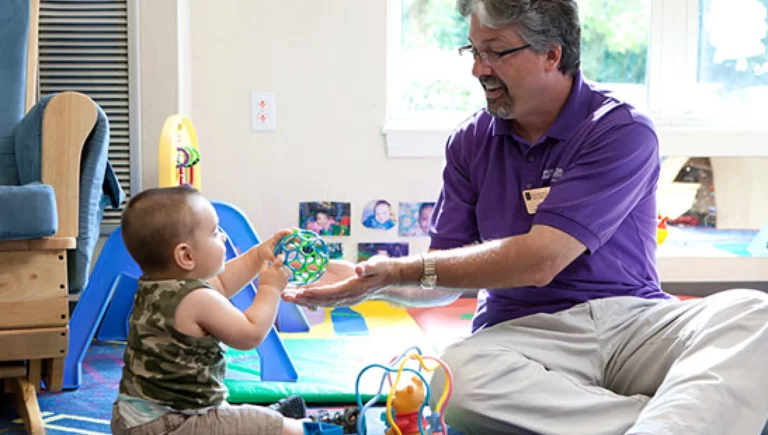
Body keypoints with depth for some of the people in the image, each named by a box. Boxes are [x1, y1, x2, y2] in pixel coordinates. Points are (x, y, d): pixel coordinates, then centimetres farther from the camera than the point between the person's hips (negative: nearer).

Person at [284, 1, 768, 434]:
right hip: (525, 332, 2)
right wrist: (368, 280, -7)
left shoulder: (623, 132, -7)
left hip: (634, 321, -2)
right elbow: (446, 284, 11)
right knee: (458, 378, -33)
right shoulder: (470, 142, 9)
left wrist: (402, 269, -14)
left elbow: (540, 260, -16)